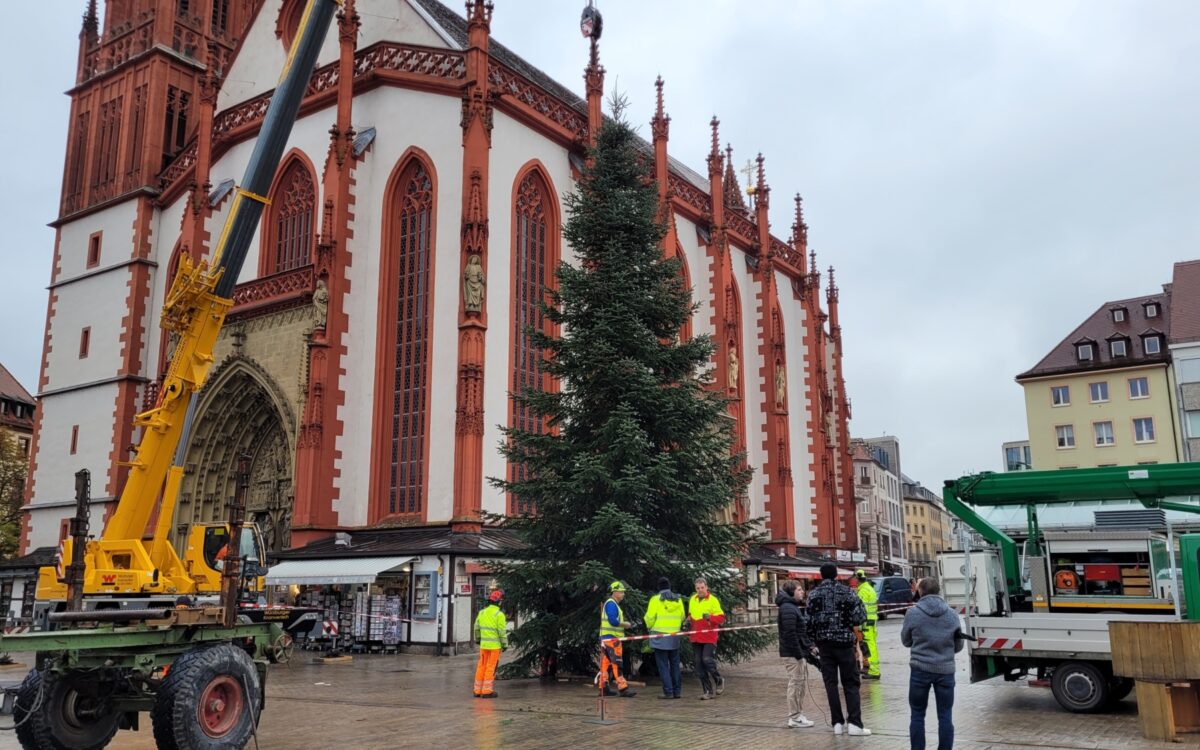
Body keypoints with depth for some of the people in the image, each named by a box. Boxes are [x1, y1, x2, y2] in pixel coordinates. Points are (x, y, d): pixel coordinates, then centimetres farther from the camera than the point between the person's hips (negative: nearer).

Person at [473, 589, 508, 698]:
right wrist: (505, 644, -4)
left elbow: (477, 627, 12)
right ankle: (487, 691, 3)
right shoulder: (499, 614, -13)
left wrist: (477, 639, 26)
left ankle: (478, 690, 15)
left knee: (481, 666, 11)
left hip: (484, 644, 6)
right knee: (491, 668, 0)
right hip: (495, 645, -6)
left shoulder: (482, 612, 5)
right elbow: (502, 631, -13)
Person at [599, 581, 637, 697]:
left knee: (606, 663, 10)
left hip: (608, 638, 10)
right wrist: (625, 624, -9)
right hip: (611, 638, -10)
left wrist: (623, 624, 10)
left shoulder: (613, 604, 20)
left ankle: (604, 688, 14)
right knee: (617, 663, -11)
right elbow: (613, 621, -22)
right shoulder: (611, 604, -13)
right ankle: (622, 688, -12)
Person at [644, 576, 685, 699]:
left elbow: (649, 617, -9)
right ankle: (677, 691, 15)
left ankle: (668, 692, -2)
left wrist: (649, 627, 11)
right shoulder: (678, 599, 5)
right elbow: (682, 617, 8)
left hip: (659, 636, -4)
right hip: (674, 636, 4)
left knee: (663, 665, 1)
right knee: (675, 664, 14)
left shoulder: (656, 599, -9)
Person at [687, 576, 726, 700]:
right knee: (699, 664, 5)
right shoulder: (692, 600, 11)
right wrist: (689, 621, 6)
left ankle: (719, 680, 12)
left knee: (707, 659, -15)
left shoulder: (713, 600, -6)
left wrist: (710, 617, -24)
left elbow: (721, 617, -7)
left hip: (709, 637, -6)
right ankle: (709, 691, 14)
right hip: (696, 637, 6)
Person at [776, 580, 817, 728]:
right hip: (792, 654, -11)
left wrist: (810, 646, 13)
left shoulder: (794, 607, 18)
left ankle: (799, 715, 24)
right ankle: (794, 718, 2)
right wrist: (798, 653, -22)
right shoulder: (787, 609, -17)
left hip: (799, 652, 11)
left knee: (802, 684, 15)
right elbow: (790, 633, -23)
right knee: (795, 684, -5)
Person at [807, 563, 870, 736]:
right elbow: (859, 618, -9)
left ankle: (838, 723, 8)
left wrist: (814, 640, 10)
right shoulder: (846, 591, -5)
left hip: (824, 643, 2)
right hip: (844, 642, -2)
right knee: (850, 683, 4)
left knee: (830, 683, 8)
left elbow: (810, 621, -2)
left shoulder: (813, 594, 1)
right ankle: (854, 723, -3)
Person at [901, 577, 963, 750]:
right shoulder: (952, 614, 2)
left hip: (920, 669, -2)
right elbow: (958, 646, 12)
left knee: (917, 715, 9)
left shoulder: (913, 613, -6)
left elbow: (905, 640, 7)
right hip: (945, 670, 2)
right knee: (945, 716, 8)